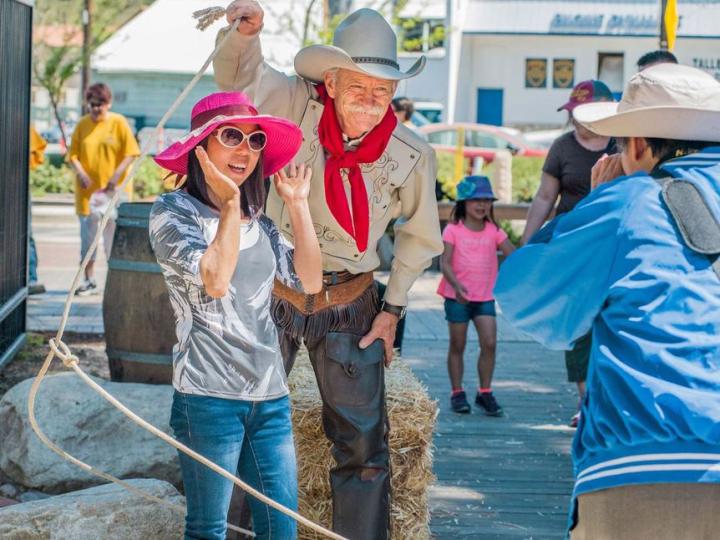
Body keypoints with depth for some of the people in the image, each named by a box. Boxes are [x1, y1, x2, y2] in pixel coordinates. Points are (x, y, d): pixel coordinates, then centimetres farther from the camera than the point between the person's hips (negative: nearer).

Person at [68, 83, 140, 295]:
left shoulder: (119, 122, -4)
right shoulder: (82, 124, 2)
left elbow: (131, 153, -6)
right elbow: (73, 154, 2)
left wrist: (117, 174, -18)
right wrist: (80, 172, -16)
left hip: (114, 190, -2)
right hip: (88, 190, 3)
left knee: (114, 234, 1)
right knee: (87, 235, 6)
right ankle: (89, 280, 15)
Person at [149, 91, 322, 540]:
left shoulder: (257, 221, 15)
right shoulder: (174, 212, -4)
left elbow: (309, 280, 8)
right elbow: (215, 280, -19)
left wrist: (298, 205, 8)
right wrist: (230, 204, -12)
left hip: (270, 395, 6)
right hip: (209, 396, -6)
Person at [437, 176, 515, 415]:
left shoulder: (494, 231, 6)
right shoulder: (453, 230, -3)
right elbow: (445, 263, -11)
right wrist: (456, 285, -27)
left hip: (485, 296, 2)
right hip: (457, 296, -2)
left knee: (489, 343, -9)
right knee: (457, 345, 6)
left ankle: (485, 392, 3)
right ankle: (457, 393, 16)